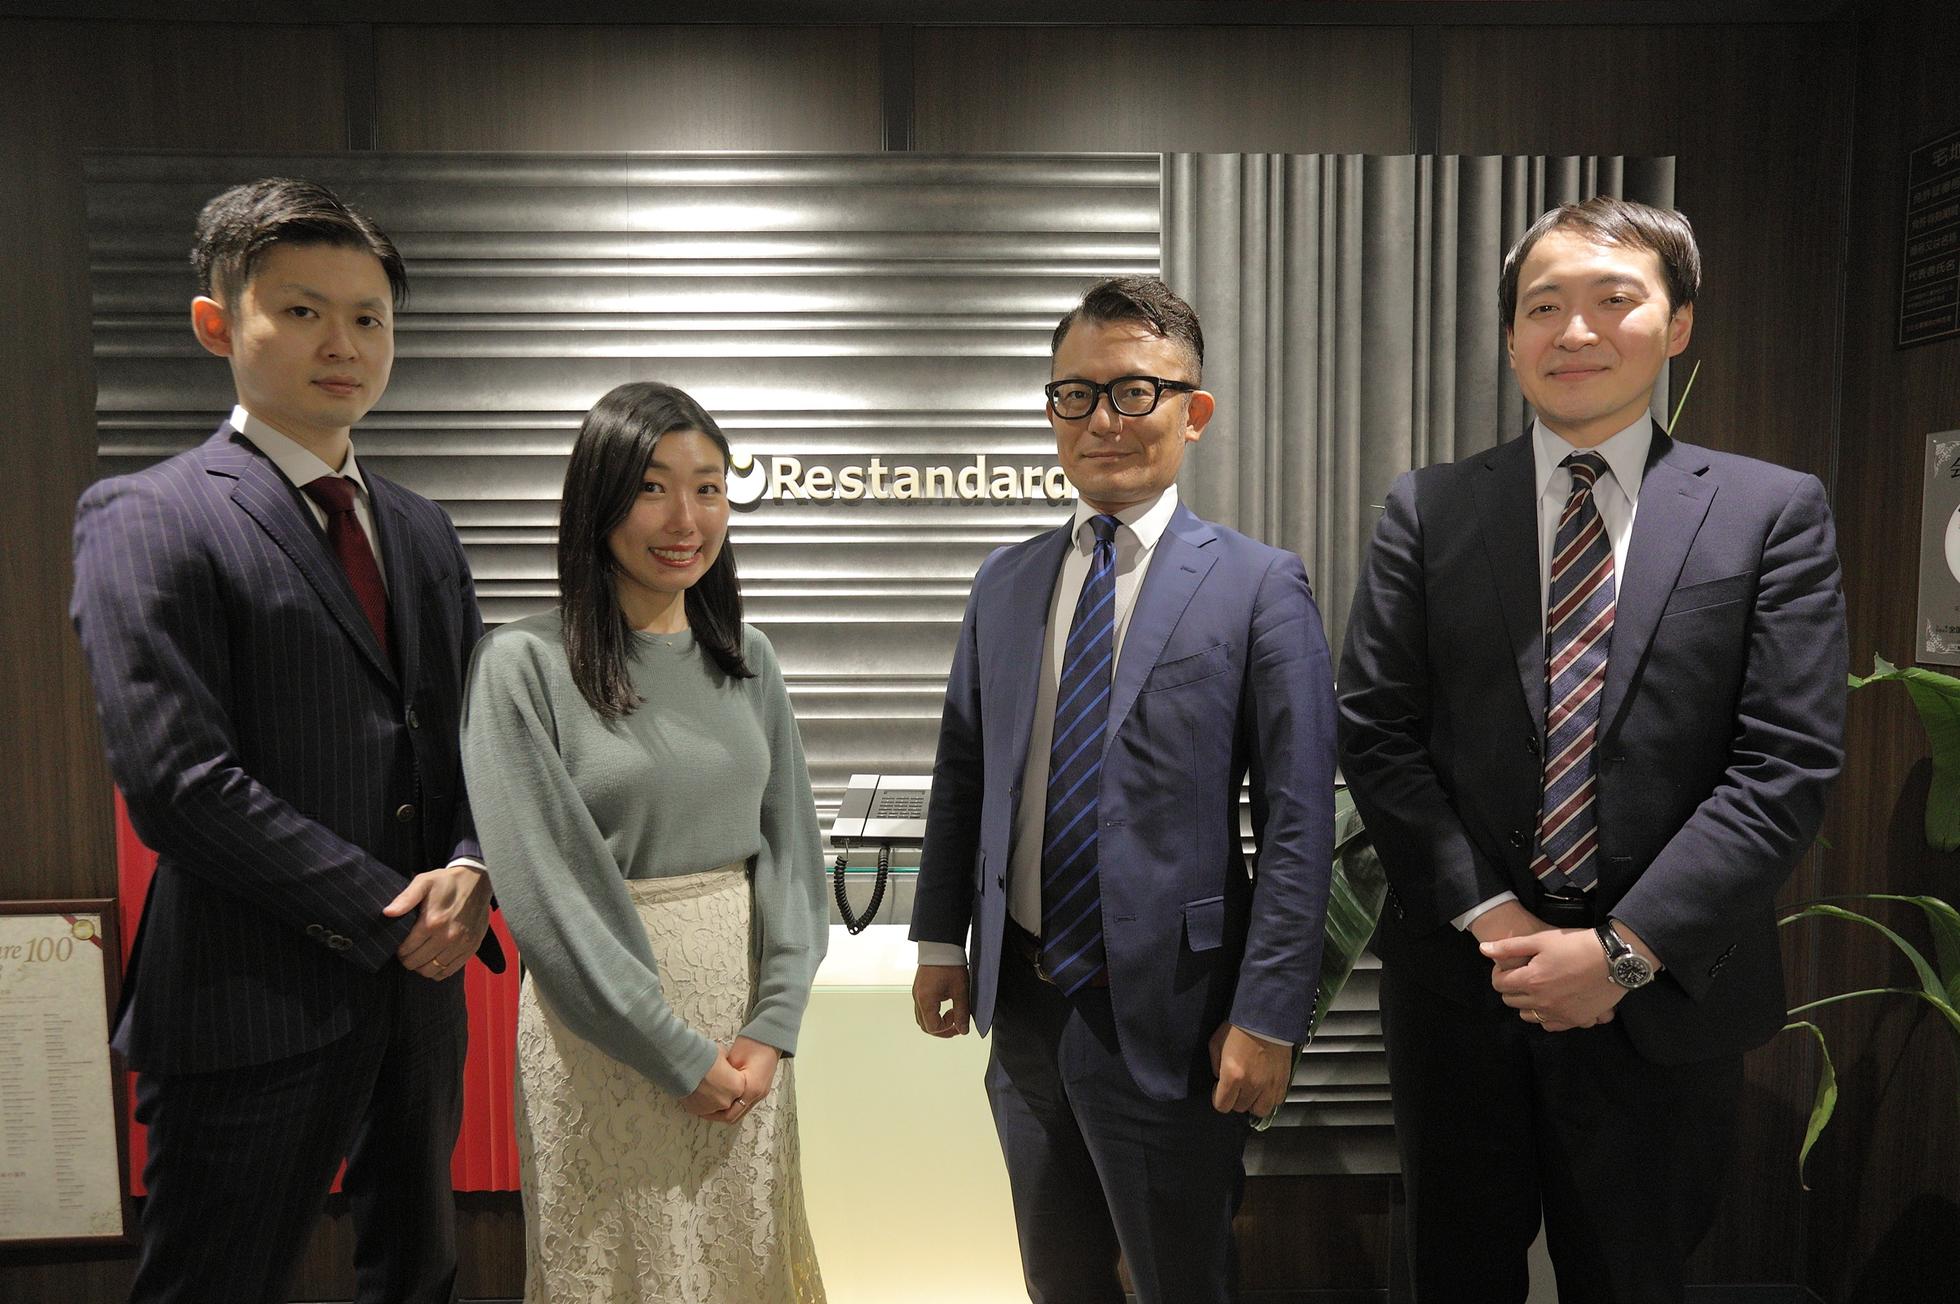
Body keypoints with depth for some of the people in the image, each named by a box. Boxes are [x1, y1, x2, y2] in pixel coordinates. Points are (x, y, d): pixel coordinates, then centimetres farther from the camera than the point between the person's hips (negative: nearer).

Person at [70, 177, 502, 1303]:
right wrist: (388, 913, -16)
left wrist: (470, 872, -10)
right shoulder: (146, 520, -9)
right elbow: (176, 780, -18)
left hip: (420, 987, 6)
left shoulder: (423, 531, 11)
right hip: (254, 1004, -6)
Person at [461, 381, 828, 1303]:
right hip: (605, 1034, -4)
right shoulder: (523, 664, -11)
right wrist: (677, 1054, -12)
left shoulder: (747, 657, 4)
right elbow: (543, 889, -14)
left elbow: (790, 846, 3)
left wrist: (773, 1027, -6)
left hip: (746, 1026, 4)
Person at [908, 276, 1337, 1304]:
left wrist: (1268, 1018, -14)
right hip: (1023, 1000, 5)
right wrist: (941, 940, 9)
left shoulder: (1258, 585, -10)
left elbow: (1298, 822, -11)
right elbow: (961, 770, 11)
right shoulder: (1005, 583, 6)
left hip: (1165, 1015, -4)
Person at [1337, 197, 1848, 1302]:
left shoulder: (1775, 512, -2)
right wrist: (1488, 918, -11)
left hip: (1665, 993, 0)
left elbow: (1787, 763, -8)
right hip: (1461, 976, 1)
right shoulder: (1429, 511, 0)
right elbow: (1375, 731, -4)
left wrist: (1625, 951, -14)